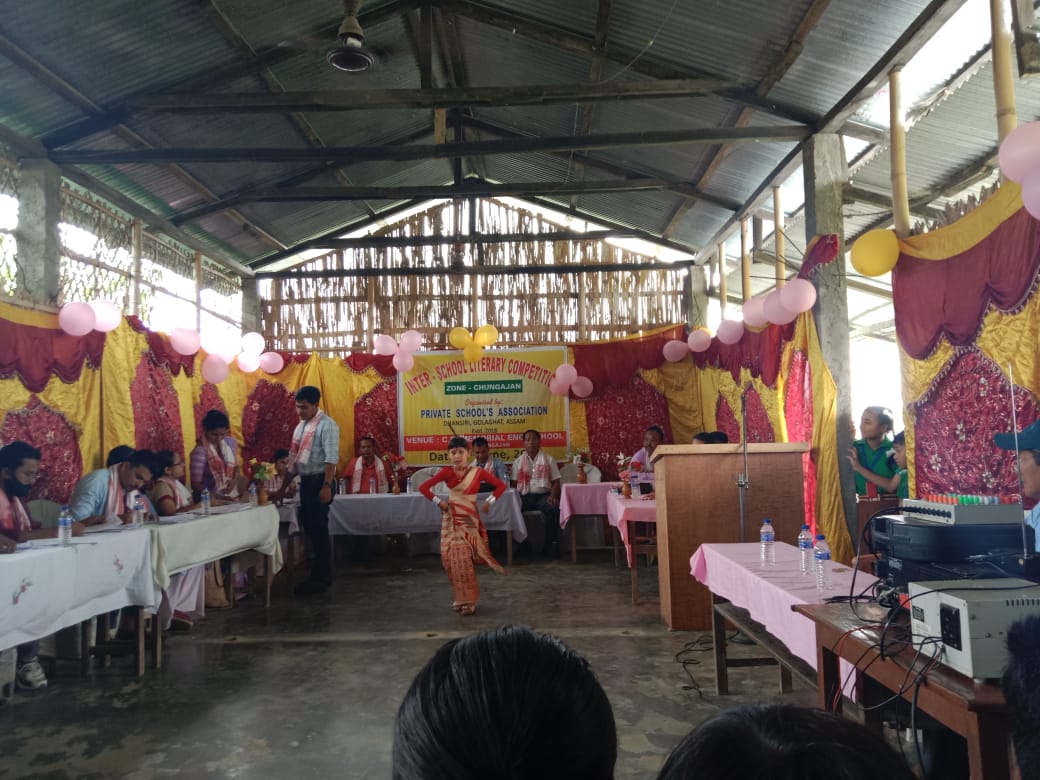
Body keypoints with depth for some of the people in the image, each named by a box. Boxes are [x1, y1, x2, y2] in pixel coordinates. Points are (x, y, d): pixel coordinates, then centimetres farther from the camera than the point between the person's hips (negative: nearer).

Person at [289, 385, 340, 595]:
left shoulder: (326, 425, -13)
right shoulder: (301, 425, 15)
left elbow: (331, 458, -20)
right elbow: (294, 456, 20)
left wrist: (327, 486, -25)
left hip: (319, 481, -9)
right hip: (305, 480, 9)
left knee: (318, 527, -4)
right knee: (308, 525, 13)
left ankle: (320, 577, 6)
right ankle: (322, 572, 25)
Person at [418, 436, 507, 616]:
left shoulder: (477, 472, -5)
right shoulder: (447, 472, -4)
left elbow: (501, 485, 0)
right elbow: (423, 487, -6)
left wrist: (489, 502, -5)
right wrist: (438, 501, -9)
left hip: (469, 519, -1)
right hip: (451, 519, 2)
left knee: (463, 558, -9)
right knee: (452, 558, 0)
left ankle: (467, 600, 2)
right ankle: (462, 598, 17)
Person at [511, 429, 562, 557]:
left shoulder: (548, 460, 11)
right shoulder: (518, 462, 15)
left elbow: (556, 482, 7)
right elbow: (514, 484, 10)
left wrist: (553, 496, -12)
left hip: (543, 495, -1)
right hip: (524, 496, 1)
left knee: (553, 508, -34)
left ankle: (551, 546, -20)